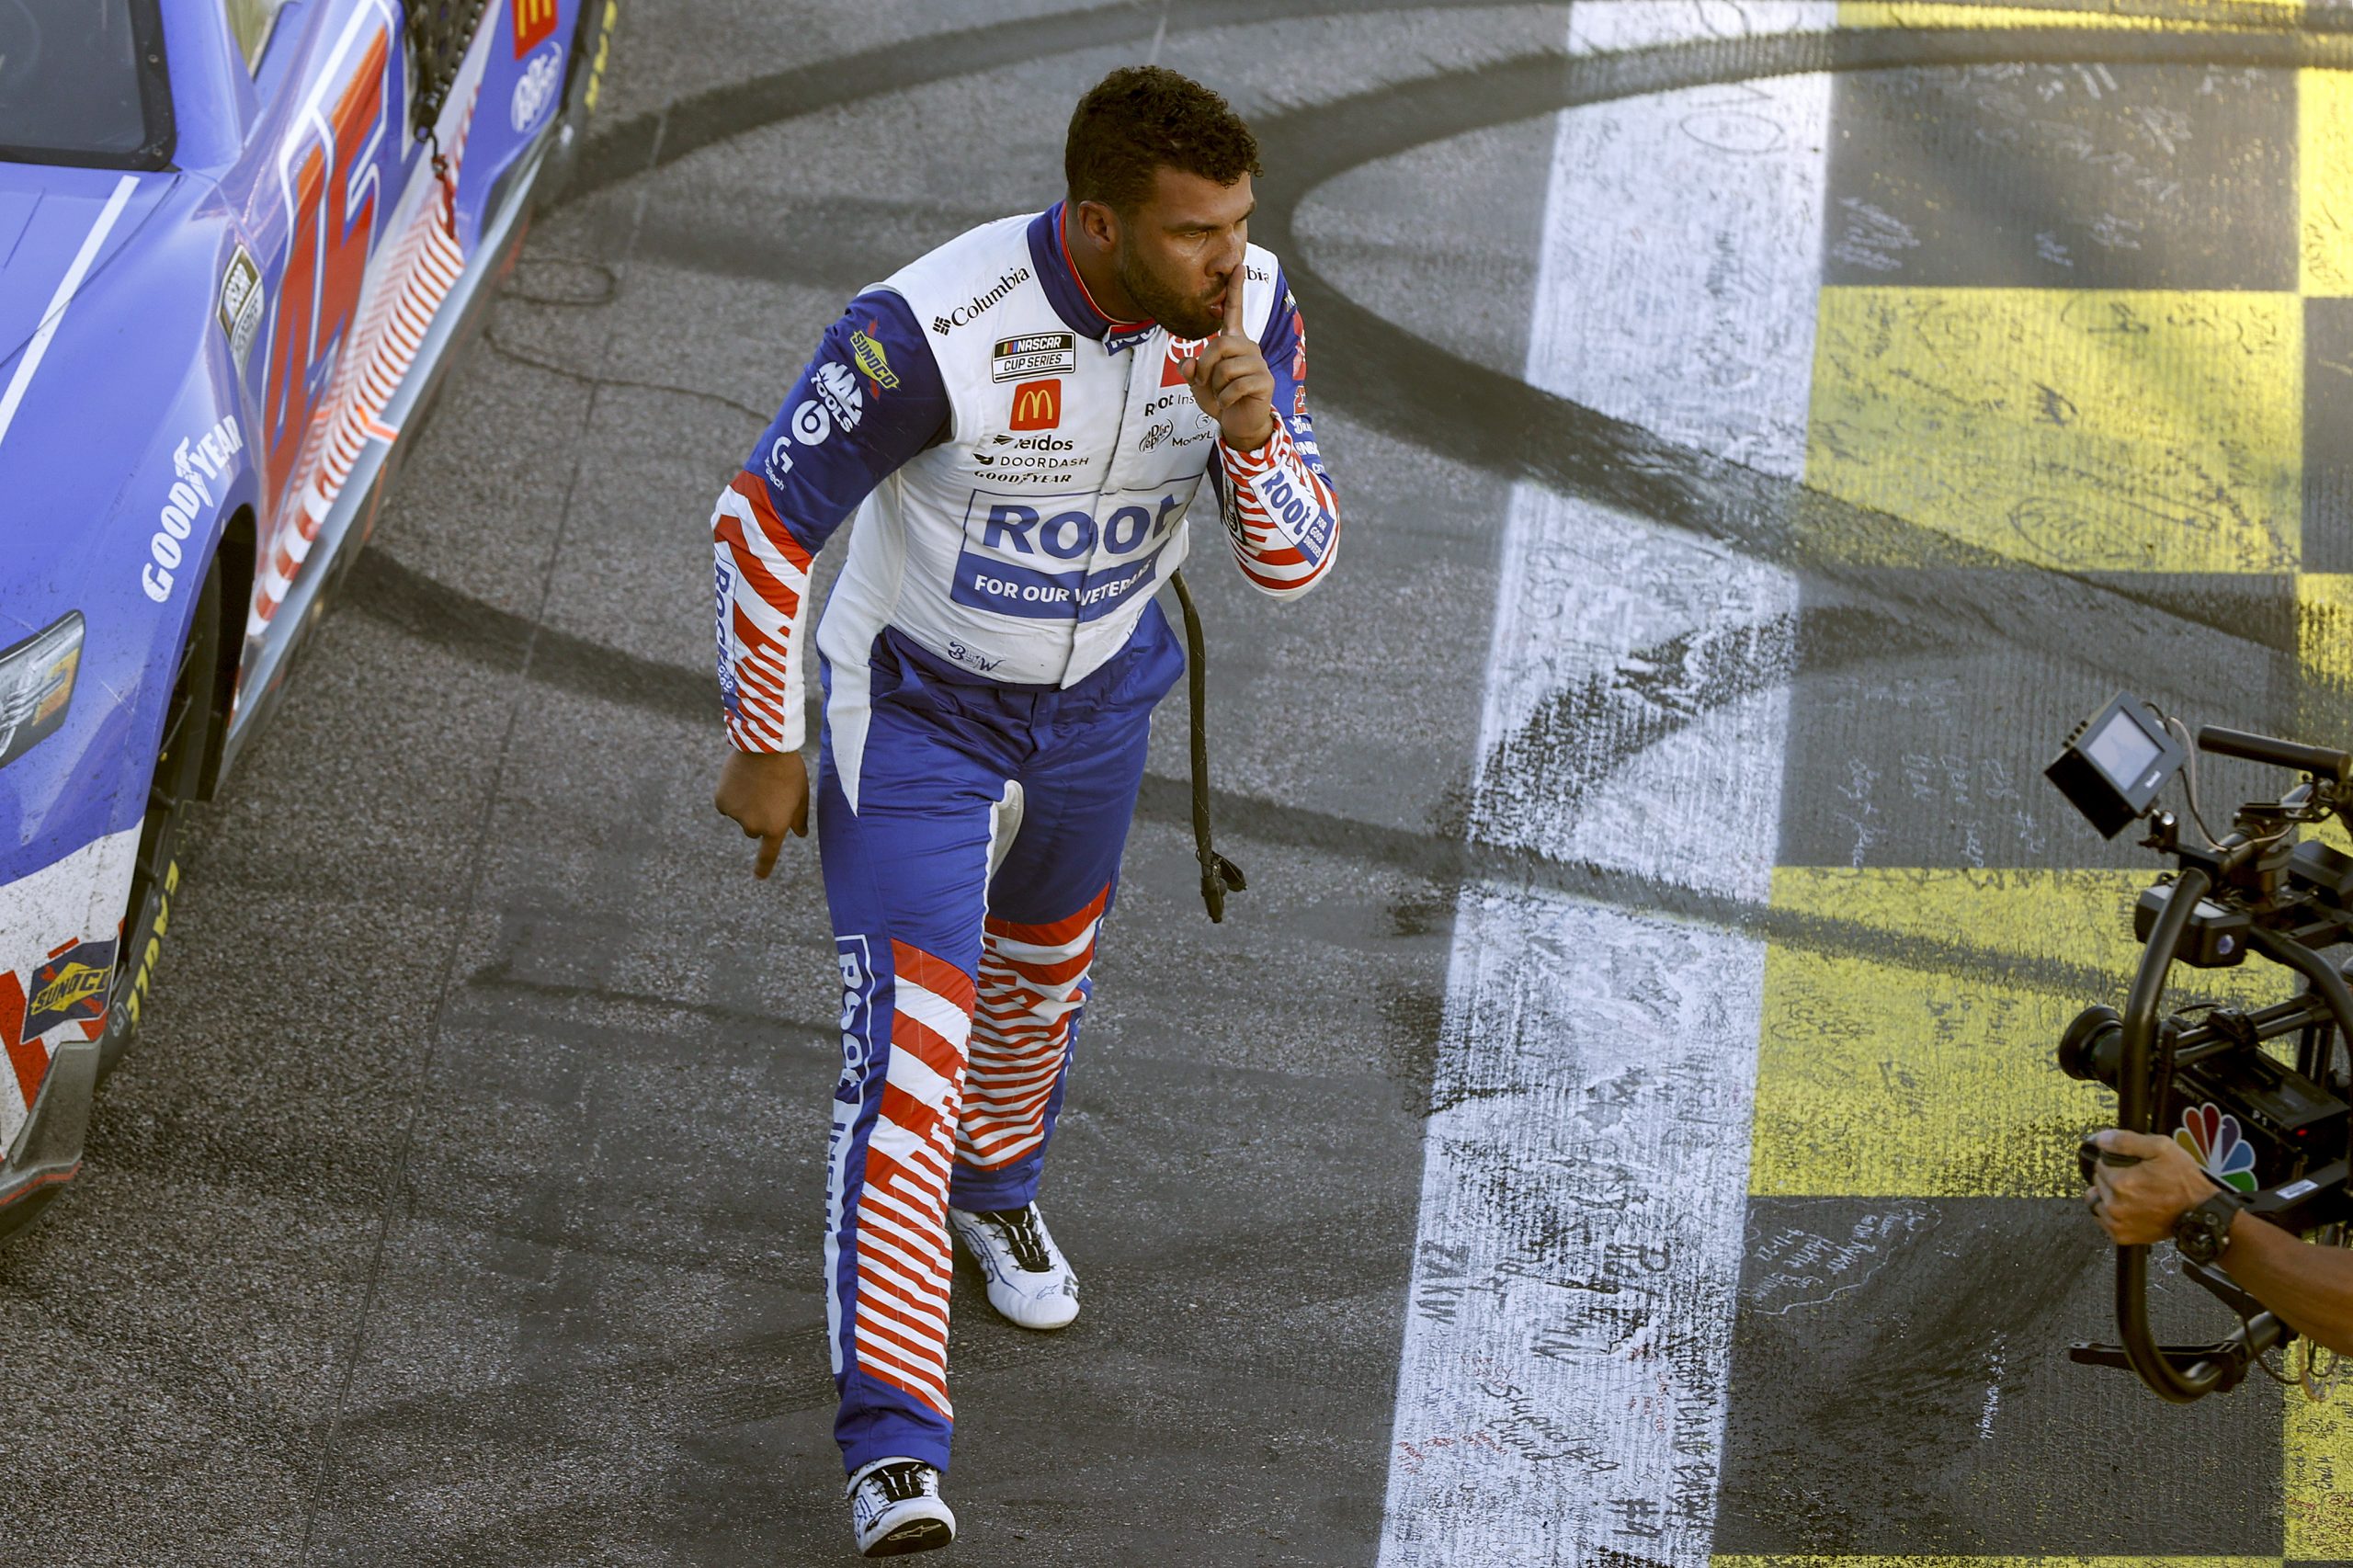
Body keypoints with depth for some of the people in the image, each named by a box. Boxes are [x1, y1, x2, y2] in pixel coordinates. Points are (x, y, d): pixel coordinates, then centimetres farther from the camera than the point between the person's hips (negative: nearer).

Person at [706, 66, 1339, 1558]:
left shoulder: (1250, 311, -19)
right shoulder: (931, 330, -34)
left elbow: (1296, 562, -13)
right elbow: (763, 517, -21)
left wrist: (1253, 438, -35)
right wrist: (764, 748, -13)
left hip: (1098, 702, 5)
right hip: (915, 707, -5)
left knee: (1048, 969, 28)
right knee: (911, 1043, -14)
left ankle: (998, 1186, 61)